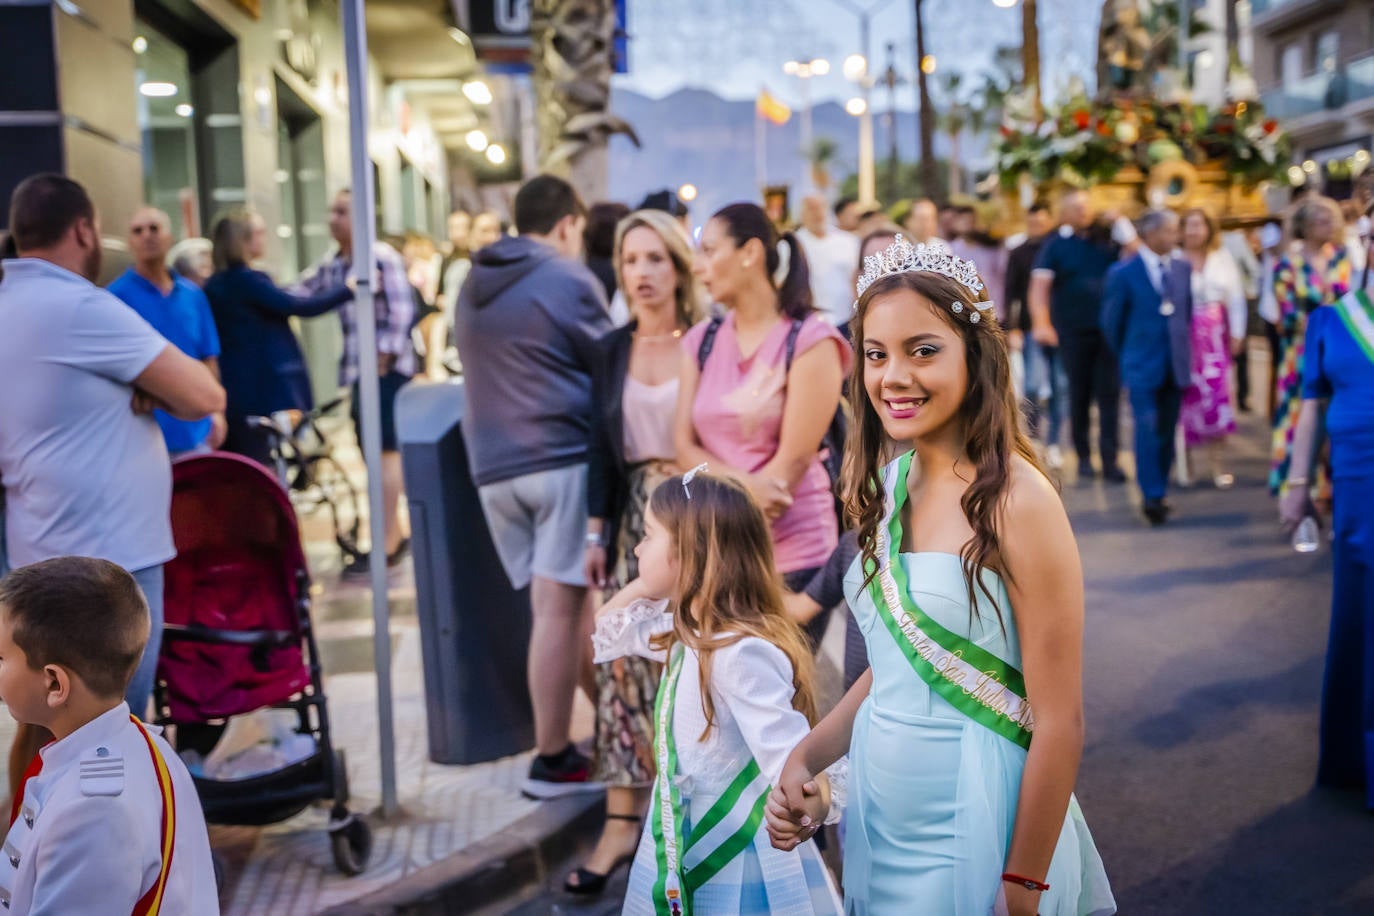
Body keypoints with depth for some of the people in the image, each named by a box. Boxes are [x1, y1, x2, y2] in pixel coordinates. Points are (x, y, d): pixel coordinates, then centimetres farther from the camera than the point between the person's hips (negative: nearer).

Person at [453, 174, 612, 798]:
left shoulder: (472, 287, 17)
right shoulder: (569, 279, -4)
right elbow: (610, 367, 0)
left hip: (493, 465, 7)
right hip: (563, 455, -7)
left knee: (556, 605, 10)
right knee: (561, 608, -3)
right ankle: (552, 759, 2)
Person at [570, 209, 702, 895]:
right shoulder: (611, 350, 9)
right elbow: (601, 445, 10)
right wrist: (596, 531, 6)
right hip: (635, 517, 4)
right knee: (625, 658, -1)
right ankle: (621, 821, 2)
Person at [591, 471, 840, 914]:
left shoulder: (741, 652, -25)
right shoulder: (687, 635, 4)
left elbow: (792, 757, -31)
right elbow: (606, 630, 20)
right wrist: (647, 583, 5)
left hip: (742, 860, -9)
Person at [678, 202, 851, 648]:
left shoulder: (809, 341, -6)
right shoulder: (702, 340, 10)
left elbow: (794, 459, -10)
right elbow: (685, 447, 4)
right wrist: (744, 486, -15)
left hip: (794, 556, -4)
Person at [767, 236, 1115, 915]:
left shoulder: (1018, 502, -19)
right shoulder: (888, 485, 2)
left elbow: (1059, 723, -16)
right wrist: (804, 756, -3)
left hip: (968, 831, -6)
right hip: (877, 813, 7)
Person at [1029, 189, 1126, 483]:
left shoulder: (1106, 240, 8)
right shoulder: (1056, 246, 0)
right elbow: (1039, 287, -10)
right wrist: (1041, 323, -24)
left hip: (1109, 331, 2)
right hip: (1073, 333, -1)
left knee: (1109, 395, -2)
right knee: (1079, 395, 6)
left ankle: (1109, 460, 1)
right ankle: (1084, 457, 18)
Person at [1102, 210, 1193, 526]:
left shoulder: (1183, 268, 8)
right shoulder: (1123, 273, -6)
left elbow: (1188, 311, 17)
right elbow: (1111, 321, 2)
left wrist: (1183, 347, 13)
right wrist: (1125, 355, 9)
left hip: (1176, 365, 4)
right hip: (1142, 366, -4)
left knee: (1167, 432, 8)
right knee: (1148, 430, -11)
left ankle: (1158, 491, 18)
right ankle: (1152, 496, -8)